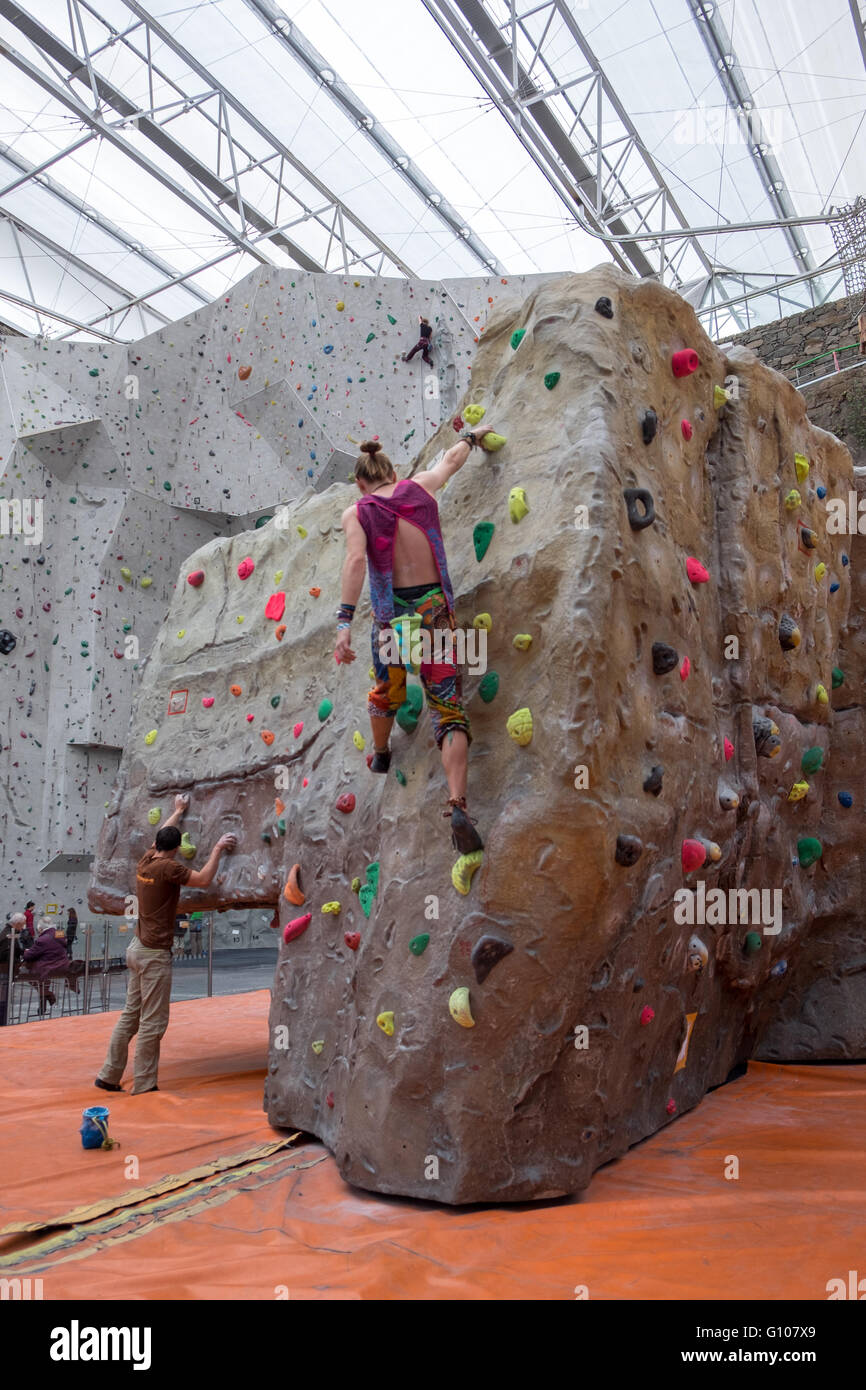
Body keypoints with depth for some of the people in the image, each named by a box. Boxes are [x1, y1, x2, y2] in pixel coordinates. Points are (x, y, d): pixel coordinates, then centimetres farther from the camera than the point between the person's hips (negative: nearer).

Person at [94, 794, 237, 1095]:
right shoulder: (167, 868, -17)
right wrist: (218, 848, -9)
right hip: (154, 954, -9)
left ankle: (109, 1076, 22)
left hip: (138, 948, 9)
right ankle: (144, 1087, 5)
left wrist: (178, 811, 37)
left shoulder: (145, 861, 6)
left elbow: (160, 835, 25)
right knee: (152, 1024, -1)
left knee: (130, 1015, 16)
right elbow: (203, 879, -19)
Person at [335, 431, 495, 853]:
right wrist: (471, 437, 46)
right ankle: (457, 805, -19)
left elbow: (356, 560, -17)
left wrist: (345, 619, -23)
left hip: (390, 615, 0)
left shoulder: (356, 512, -1)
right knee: (449, 710, -3)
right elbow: (451, 459, 25)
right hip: (433, 608, 1)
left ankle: (380, 754, 54)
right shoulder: (419, 488, 6)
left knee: (386, 691, 28)